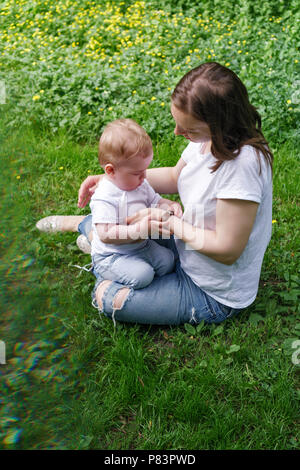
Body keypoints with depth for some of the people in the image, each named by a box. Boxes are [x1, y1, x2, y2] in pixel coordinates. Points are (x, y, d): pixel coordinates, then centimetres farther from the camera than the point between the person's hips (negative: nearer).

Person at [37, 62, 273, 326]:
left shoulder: (243, 162, -36)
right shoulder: (208, 136, -10)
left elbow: (227, 249, -30)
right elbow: (175, 177, 9)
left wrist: (169, 221, -22)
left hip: (214, 295, -7)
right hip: (187, 244, 8)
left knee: (109, 299, -10)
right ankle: (81, 223, 44)